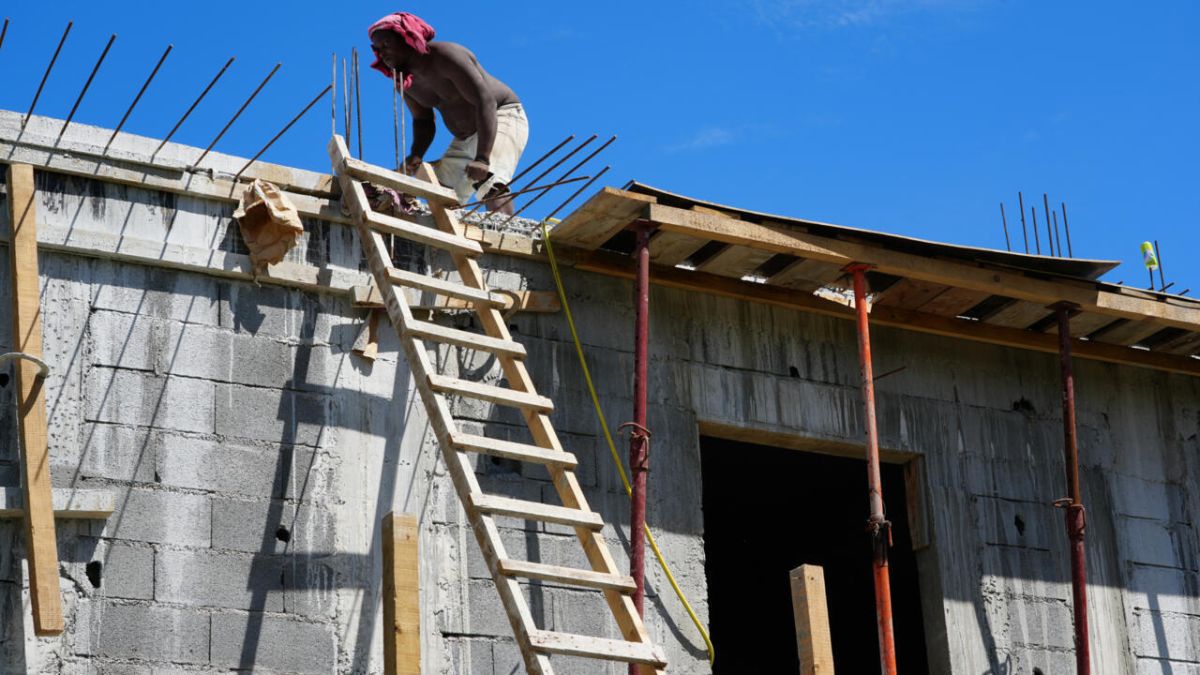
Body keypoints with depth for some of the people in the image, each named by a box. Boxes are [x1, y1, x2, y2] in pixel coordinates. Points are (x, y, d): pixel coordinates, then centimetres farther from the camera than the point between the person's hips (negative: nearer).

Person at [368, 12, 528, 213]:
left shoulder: (445, 56, -25)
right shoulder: (404, 80, -1)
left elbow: (486, 101, -32)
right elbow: (423, 120, 9)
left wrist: (483, 158, -42)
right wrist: (416, 155, -14)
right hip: (467, 136, 9)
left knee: (489, 183, -33)